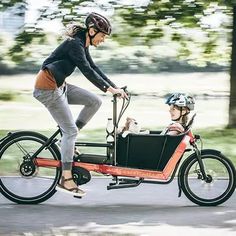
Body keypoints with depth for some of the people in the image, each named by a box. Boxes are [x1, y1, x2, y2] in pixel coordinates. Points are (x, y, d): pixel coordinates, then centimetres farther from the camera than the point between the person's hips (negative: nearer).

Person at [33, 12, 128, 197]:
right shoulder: (74, 44, -18)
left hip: (59, 86, 9)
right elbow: (87, 71, -24)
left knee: (95, 102, 3)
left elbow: (94, 68, 15)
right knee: (70, 130, -8)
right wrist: (109, 89, -25)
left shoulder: (82, 45, 12)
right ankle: (66, 180, -7)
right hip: (48, 88, -9)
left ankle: (68, 140, 8)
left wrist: (115, 87, 8)